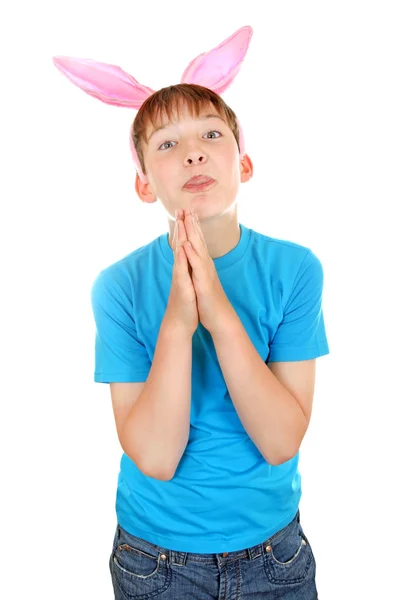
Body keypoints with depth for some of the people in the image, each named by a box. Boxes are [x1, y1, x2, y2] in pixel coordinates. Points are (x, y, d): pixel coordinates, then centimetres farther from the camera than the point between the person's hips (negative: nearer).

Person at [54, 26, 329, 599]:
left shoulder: (294, 269, -14)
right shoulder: (120, 287, -16)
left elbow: (281, 441, -19)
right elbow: (155, 457, -20)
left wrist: (222, 315, -30)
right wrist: (177, 322, -32)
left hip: (272, 546, 1)